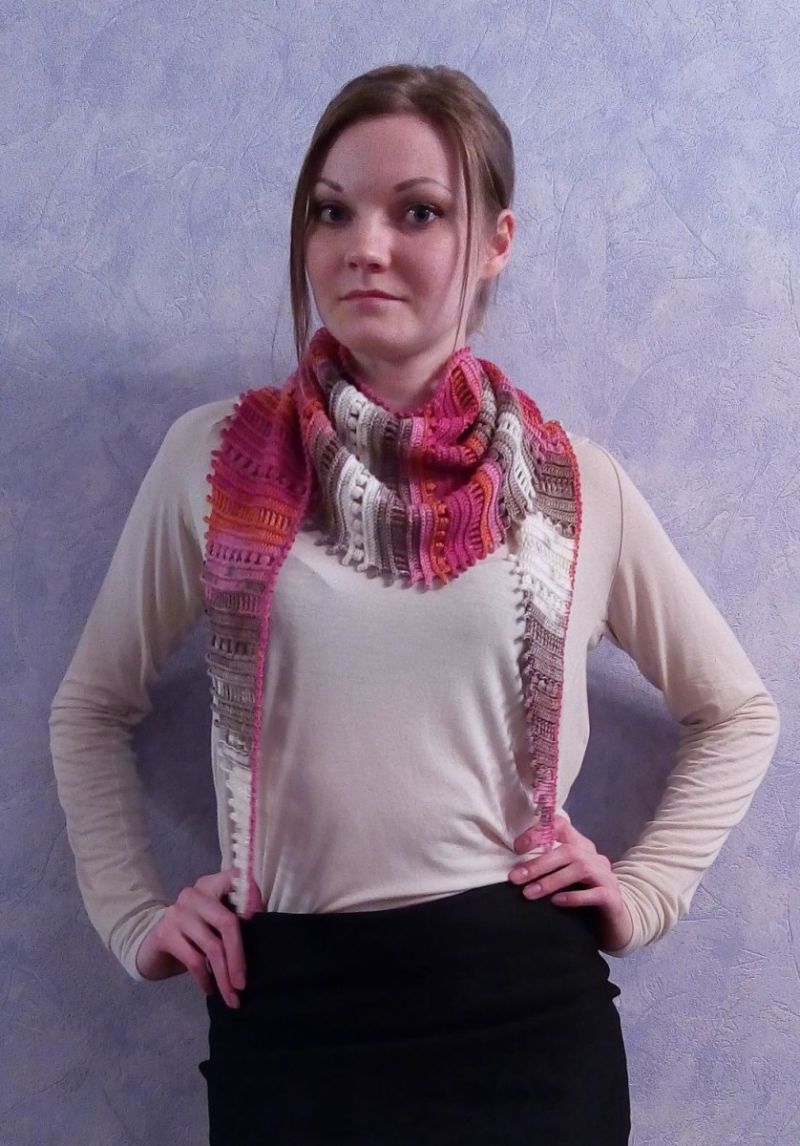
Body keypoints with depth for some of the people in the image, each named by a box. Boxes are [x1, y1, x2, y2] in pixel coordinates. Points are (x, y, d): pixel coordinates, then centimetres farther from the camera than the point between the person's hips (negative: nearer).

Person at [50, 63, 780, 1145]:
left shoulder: (576, 484, 0)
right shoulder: (215, 458, -1)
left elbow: (736, 712, 13)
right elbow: (91, 710, 11)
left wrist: (645, 891, 4)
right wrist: (135, 916, 3)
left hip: (524, 1004, 1)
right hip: (286, 1009, 0)